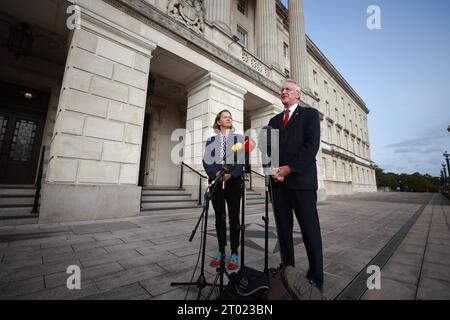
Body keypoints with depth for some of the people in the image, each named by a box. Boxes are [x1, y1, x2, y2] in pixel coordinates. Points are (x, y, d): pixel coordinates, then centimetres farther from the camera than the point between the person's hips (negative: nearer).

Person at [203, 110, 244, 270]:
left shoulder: (239, 138, 8)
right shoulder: (211, 140, 12)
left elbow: (243, 160, -1)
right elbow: (206, 161, 3)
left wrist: (231, 174, -16)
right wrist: (216, 174, -14)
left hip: (234, 182, -1)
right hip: (216, 183, 2)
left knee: (234, 217, 3)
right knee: (219, 217, 9)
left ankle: (234, 253, 15)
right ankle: (221, 251, 23)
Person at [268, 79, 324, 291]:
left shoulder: (310, 114, 7)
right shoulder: (274, 120, 21)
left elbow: (312, 145, -8)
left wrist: (289, 168, -15)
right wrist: (272, 169, -6)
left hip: (301, 178, -4)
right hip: (278, 181, 5)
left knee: (310, 230, 1)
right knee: (283, 229, 9)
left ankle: (315, 278, 16)